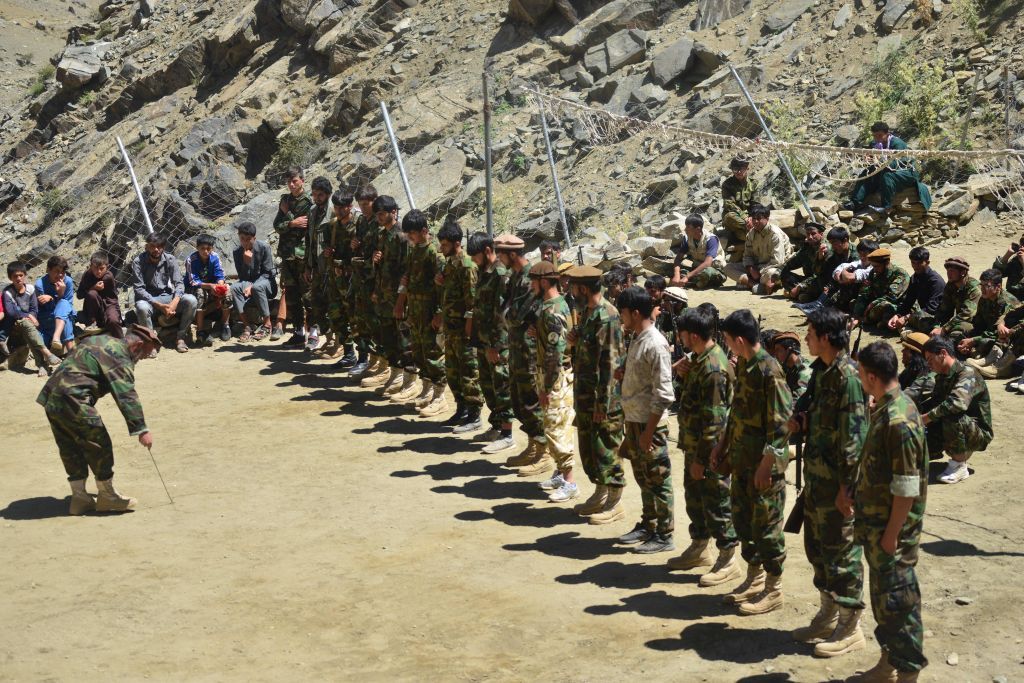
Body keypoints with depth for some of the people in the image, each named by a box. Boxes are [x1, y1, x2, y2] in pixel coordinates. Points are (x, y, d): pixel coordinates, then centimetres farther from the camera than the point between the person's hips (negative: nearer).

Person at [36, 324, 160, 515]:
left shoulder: (102, 341, 21)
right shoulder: (120, 357, -10)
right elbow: (126, 395, -19)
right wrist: (141, 429, -21)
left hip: (51, 397, 10)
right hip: (73, 400, -10)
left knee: (71, 449, 14)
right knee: (99, 445, 0)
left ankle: (79, 498, 18)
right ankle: (107, 496, 9)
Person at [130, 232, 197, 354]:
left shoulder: (170, 259, -4)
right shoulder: (138, 262, -12)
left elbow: (179, 283, -7)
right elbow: (139, 289, -16)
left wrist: (174, 303, -27)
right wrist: (159, 306, -26)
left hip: (167, 297, 3)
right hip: (148, 299, -3)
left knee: (191, 300, -23)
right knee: (142, 307, -38)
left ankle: (181, 338, -12)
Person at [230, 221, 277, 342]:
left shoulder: (264, 248, -12)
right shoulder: (237, 252, -2)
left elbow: (267, 273, -12)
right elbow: (242, 276, -4)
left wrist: (252, 287, -23)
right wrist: (246, 261, -23)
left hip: (267, 283, -3)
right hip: (247, 283, 3)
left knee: (257, 287, -38)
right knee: (234, 287, -28)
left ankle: (267, 325, -25)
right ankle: (246, 326, -27)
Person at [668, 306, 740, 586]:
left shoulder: (714, 369, -24)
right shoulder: (700, 359, 8)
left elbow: (714, 419, -24)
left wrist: (701, 458, -21)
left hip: (710, 450, -10)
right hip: (694, 445, 10)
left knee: (716, 503, 1)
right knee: (694, 496, 20)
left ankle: (728, 560, 12)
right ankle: (699, 549, 35)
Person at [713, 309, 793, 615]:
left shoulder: (769, 370, -20)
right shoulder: (743, 365, 8)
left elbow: (781, 421, -21)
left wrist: (767, 463, -21)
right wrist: (723, 445, 18)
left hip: (764, 463, -9)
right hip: (742, 458, 9)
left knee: (766, 524, 1)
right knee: (742, 518, 16)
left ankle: (773, 589, 13)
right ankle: (754, 578, 30)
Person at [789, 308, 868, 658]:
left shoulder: (849, 376, -20)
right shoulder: (821, 370, 9)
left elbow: (854, 436, -22)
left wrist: (847, 486, -22)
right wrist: (800, 419, 2)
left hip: (837, 480, -10)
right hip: (815, 475, 10)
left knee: (841, 550, 0)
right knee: (817, 546, 18)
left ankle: (850, 629, 11)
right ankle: (827, 616, 31)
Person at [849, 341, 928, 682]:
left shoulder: (899, 421, -24)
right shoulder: (885, 410, 6)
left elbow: (907, 488, -23)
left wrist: (892, 535, -19)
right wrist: (858, 500, 21)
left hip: (891, 528, -9)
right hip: (876, 523, 9)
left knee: (897, 601, 1)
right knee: (883, 595, 18)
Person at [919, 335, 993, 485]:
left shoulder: (967, 374, -23)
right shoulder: (941, 377, 6)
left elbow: (958, 403, -40)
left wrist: (925, 418, -35)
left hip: (979, 433, -8)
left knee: (952, 418, -36)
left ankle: (959, 466, -19)